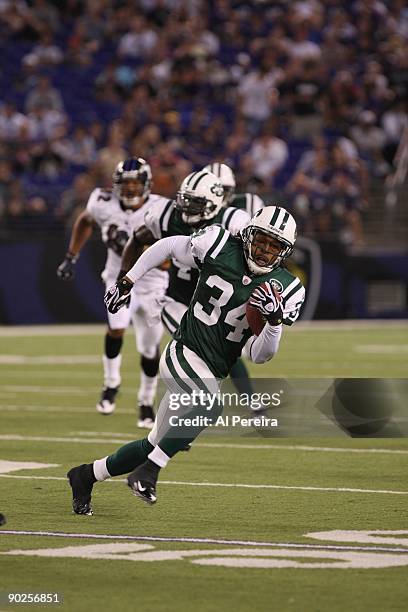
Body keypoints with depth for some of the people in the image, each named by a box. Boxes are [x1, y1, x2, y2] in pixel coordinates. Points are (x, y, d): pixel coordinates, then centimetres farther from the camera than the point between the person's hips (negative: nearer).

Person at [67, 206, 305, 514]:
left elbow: (259, 355, -4)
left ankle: (86, 475, 30)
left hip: (213, 374, 5)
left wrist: (275, 320, -23)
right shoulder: (220, 247, -10)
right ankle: (147, 472, -24)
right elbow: (166, 246, 7)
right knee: (209, 406, -34)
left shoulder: (286, 289, -3)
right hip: (183, 353, -5)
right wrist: (127, 282, 8)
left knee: (156, 445, 12)